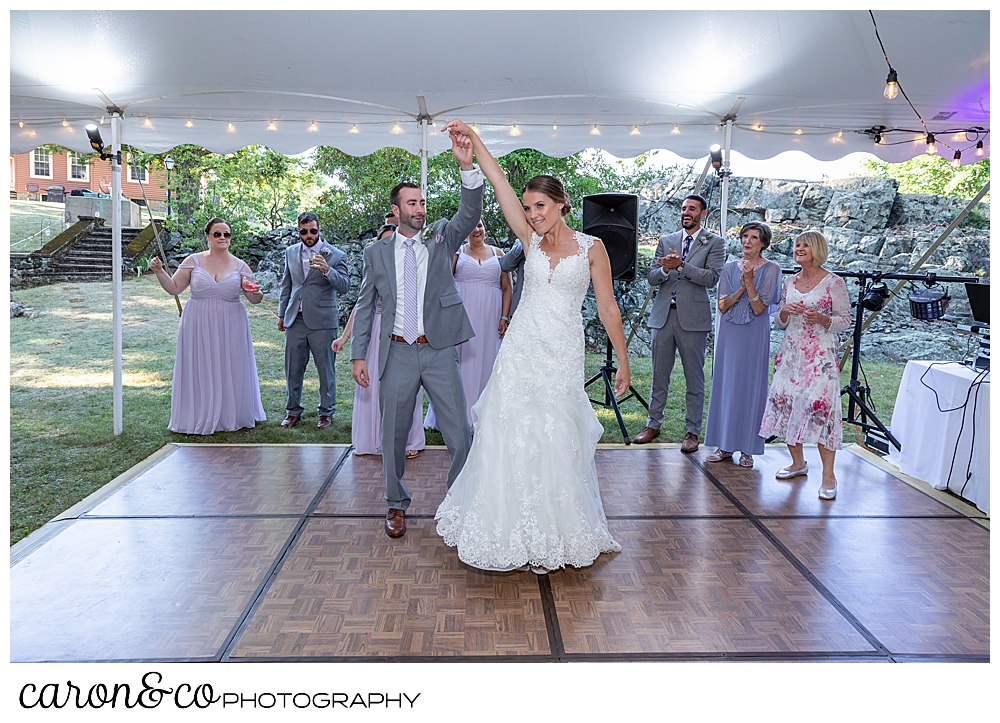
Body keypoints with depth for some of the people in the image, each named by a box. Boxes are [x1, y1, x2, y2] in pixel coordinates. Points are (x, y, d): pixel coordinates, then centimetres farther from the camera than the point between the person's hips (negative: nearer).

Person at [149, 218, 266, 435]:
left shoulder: (240, 266, 2)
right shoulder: (193, 261, 1)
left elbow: (254, 299, 3)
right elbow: (174, 288, 4)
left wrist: (256, 292, -19)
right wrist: (159, 272, -11)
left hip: (230, 327, 0)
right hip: (198, 327, 0)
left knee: (230, 370, 7)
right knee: (199, 371, 4)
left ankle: (231, 417, 20)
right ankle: (200, 418, 15)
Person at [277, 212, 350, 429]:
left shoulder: (335, 255, -3)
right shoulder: (291, 252, 12)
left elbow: (344, 286, -11)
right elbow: (286, 284, 20)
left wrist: (327, 270, -26)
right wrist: (282, 313, 19)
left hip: (322, 321, -4)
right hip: (295, 320, 4)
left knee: (325, 369, 3)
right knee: (293, 368, 9)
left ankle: (326, 412, 17)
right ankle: (293, 411, 23)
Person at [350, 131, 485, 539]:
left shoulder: (441, 238, 6)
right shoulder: (377, 252, 7)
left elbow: (470, 214, -13)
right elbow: (365, 305, 8)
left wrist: (467, 167, -28)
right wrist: (358, 355, 2)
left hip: (439, 352, 0)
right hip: (397, 353, 1)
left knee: (459, 433, 1)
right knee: (393, 434, 9)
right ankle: (396, 504, 28)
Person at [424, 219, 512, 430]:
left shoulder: (498, 253, 11)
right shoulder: (457, 252, 8)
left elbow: (506, 288, 9)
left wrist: (504, 317, 0)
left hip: (489, 318, 1)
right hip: (462, 316, -1)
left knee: (485, 363, 4)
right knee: (459, 361, -1)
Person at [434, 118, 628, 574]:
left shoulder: (591, 247, 0)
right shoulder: (531, 240, 6)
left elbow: (607, 307, 0)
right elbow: (499, 182, 0)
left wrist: (622, 361, 0)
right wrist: (473, 139, -6)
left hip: (563, 354, -2)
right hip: (521, 348, 2)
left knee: (554, 442, 2)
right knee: (511, 437, 2)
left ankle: (553, 533, 18)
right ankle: (513, 531, 17)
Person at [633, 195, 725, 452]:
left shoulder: (714, 243, 3)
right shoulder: (666, 241, 14)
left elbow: (712, 278, -11)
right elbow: (651, 277, 8)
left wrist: (680, 266, -19)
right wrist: (665, 269, -13)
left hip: (693, 318, -3)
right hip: (663, 315, 4)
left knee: (694, 379, 3)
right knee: (659, 375, 11)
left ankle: (692, 432, 12)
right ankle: (653, 425, 22)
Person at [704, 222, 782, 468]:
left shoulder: (771, 269, -2)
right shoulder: (730, 268, 8)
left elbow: (758, 308, -9)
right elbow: (722, 306, 0)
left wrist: (750, 281, -18)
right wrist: (742, 288, -13)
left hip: (754, 336, -3)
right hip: (730, 334, 3)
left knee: (751, 386, 0)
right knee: (725, 384, 4)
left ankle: (747, 448, 8)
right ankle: (724, 445, 13)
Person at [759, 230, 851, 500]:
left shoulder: (834, 282, -4)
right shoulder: (790, 282, 12)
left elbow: (845, 321, -3)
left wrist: (821, 318, -21)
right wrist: (786, 311, -6)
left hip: (820, 356, -6)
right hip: (791, 353, 6)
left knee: (821, 408, -13)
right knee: (786, 404, 5)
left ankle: (828, 475, -6)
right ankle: (798, 463, 23)